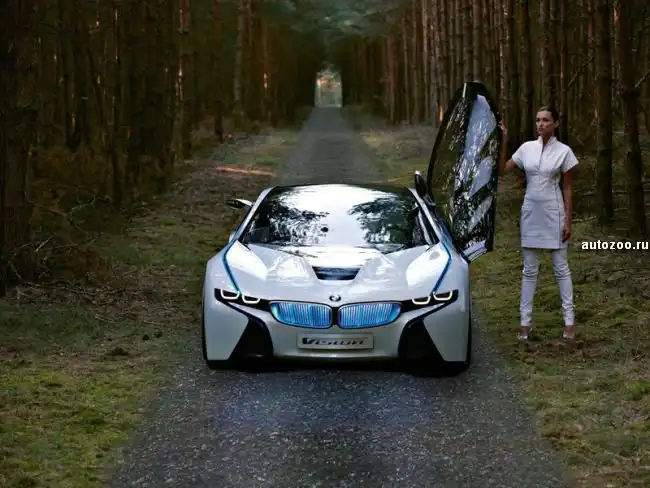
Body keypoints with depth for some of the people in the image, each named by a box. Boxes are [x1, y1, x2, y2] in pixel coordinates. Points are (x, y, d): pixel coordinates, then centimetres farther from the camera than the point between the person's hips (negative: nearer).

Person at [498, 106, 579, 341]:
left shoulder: (564, 151, -6)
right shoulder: (527, 148, 3)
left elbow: (568, 189, -3)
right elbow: (502, 170, 2)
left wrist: (568, 221, -7)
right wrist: (503, 141, -6)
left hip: (553, 213, -3)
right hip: (530, 213, 3)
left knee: (561, 268, 3)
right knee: (529, 269, 7)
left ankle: (569, 321, 8)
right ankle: (525, 320, 12)